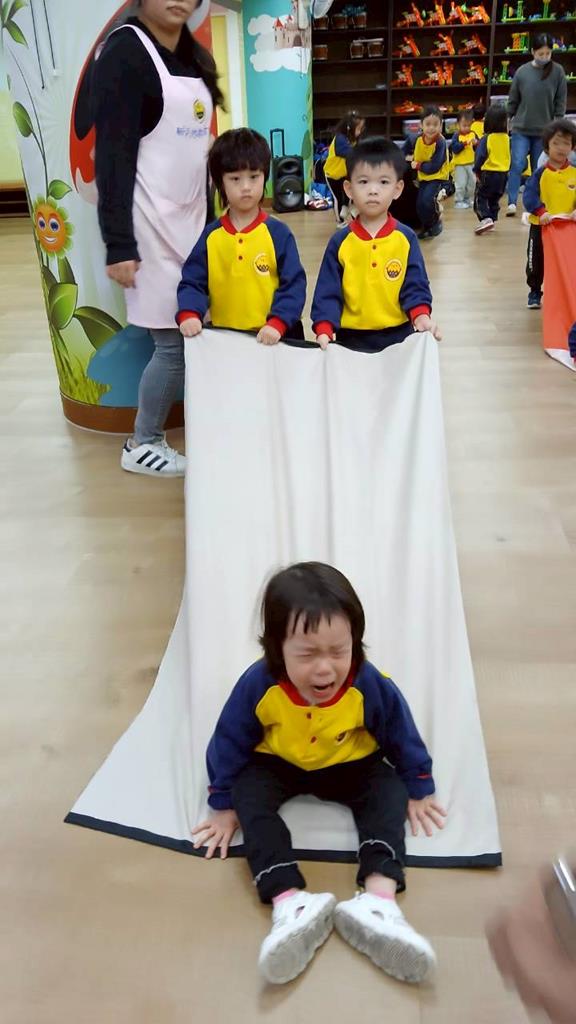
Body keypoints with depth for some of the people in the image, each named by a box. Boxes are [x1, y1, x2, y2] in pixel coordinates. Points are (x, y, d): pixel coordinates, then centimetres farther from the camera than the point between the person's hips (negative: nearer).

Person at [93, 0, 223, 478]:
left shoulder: (194, 56, 15)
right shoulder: (125, 51, -8)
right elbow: (113, 155, -14)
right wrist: (119, 245, -20)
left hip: (191, 218, 7)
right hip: (150, 223, -7)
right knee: (175, 340, -7)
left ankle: (153, 434, 17)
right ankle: (142, 446, 11)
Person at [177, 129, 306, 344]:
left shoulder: (278, 233, -4)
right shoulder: (210, 235, 3)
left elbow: (293, 284, -7)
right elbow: (192, 282, 2)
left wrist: (277, 323, -21)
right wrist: (189, 314, -17)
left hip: (272, 339, -2)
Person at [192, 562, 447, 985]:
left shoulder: (372, 686, -30)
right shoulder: (258, 685, -32)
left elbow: (403, 739, -10)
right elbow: (230, 743, -15)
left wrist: (418, 791, 0)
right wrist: (224, 805, -7)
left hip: (350, 765, 1)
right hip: (278, 764, -1)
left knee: (390, 791, -21)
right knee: (249, 793, -27)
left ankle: (379, 899, -34)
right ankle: (290, 902, -39)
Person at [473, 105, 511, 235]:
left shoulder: (486, 139, -16)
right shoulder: (507, 138, 0)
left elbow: (480, 157, -14)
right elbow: (509, 156, 8)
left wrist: (477, 170, 0)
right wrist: (505, 169, 20)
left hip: (488, 174, -5)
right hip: (503, 174, 6)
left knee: (480, 198, 1)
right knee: (495, 199, 19)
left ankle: (486, 218, -18)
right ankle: (492, 220, 22)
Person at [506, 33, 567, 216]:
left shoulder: (558, 71, -3)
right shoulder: (522, 71, -3)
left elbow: (560, 101, 0)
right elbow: (513, 100, 6)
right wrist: (507, 121, 8)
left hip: (545, 130, 0)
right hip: (521, 128, 0)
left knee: (539, 169, 6)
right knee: (517, 165, -11)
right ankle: (512, 203, -9)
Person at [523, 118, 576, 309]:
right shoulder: (541, 173, -7)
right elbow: (529, 196, -17)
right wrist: (541, 212, -31)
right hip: (540, 225, -1)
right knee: (536, 262, 12)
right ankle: (535, 292, 31)